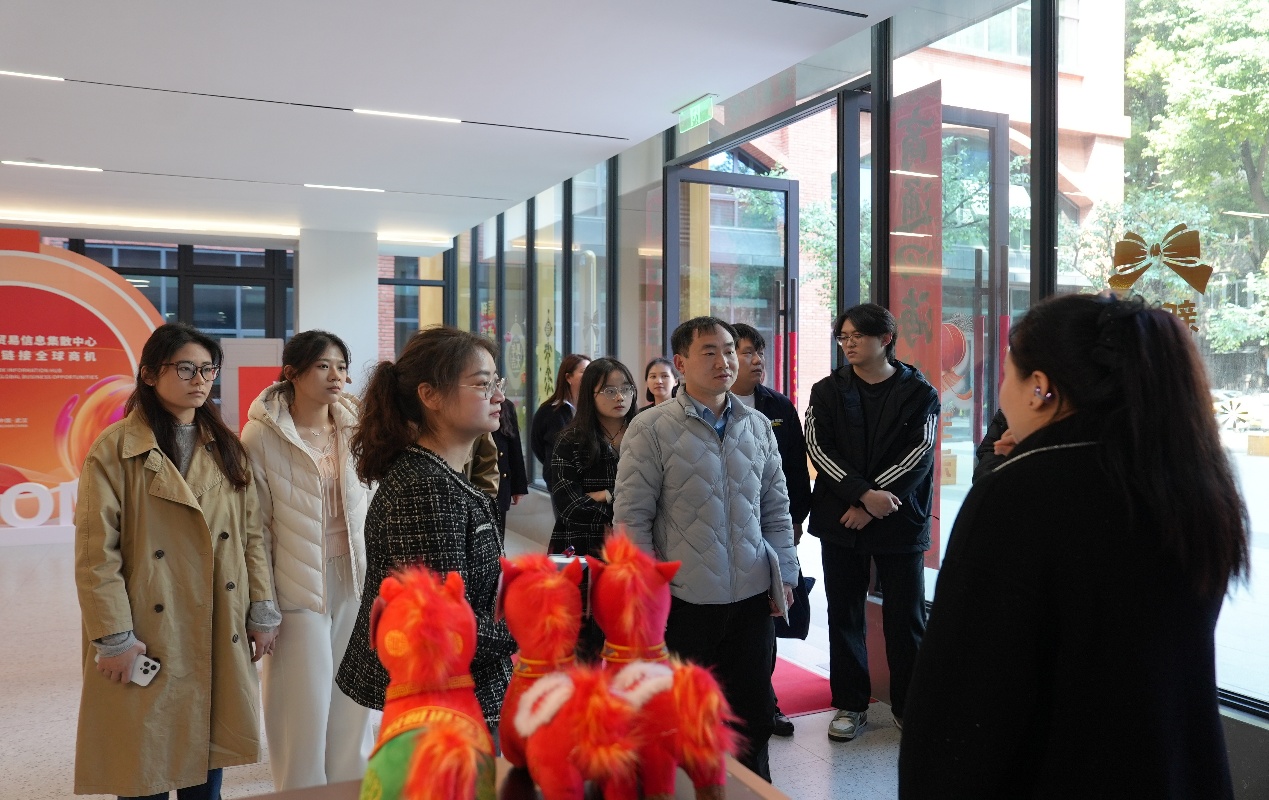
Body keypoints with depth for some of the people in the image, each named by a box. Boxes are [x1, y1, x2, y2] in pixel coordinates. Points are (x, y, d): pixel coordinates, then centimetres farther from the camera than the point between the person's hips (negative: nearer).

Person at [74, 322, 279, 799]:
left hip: (219, 636, 4)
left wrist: (262, 613, 5)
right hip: (150, 639, -4)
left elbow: (251, 535, 8)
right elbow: (95, 553, -11)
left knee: (208, 762, 13)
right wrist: (114, 638, -13)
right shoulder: (115, 449, -8)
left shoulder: (225, 446, 8)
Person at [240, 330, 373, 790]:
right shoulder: (262, 435, -8)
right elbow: (257, 525, -5)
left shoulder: (356, 426, 1)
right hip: (299, 583, -3)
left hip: (356, 579, 3)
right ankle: (301, 788, 26)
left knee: (352, 701, 13)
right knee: (305, 705, 5)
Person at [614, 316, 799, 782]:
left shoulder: (758, 426, 6)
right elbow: (631, 517, -8)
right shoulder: (651, 429, -8)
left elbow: (776, 508, 12)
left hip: (753, 597, 4)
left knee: (753, 715, 16)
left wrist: (785, 575, 8)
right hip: (684, 600, -4)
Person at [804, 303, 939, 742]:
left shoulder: (919, 393, 2)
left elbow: (919, 454, -6)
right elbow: (817, 447, -4)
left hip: (901, 521, -1)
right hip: (839, 520, 2)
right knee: (844, 615, 8)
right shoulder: (827, 391, 6)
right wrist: (864, 494, -17)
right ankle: (850, 704, 21)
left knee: (906, 617, 5)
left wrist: (873, 503, -14)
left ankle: (909, 705, 20)